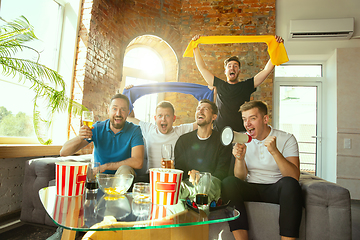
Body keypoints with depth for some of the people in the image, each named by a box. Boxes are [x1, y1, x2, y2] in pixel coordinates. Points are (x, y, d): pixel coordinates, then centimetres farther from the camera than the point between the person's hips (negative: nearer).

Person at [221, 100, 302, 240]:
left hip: (276, 189, -2)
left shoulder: (286, 139, -3)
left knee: (289, 184, -33)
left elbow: (294, 177, -15)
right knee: (228, 182, -26)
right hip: (252, 189, 2)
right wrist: (240, 158, -20)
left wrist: (274, 151, -28)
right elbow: (240, 178, 1)